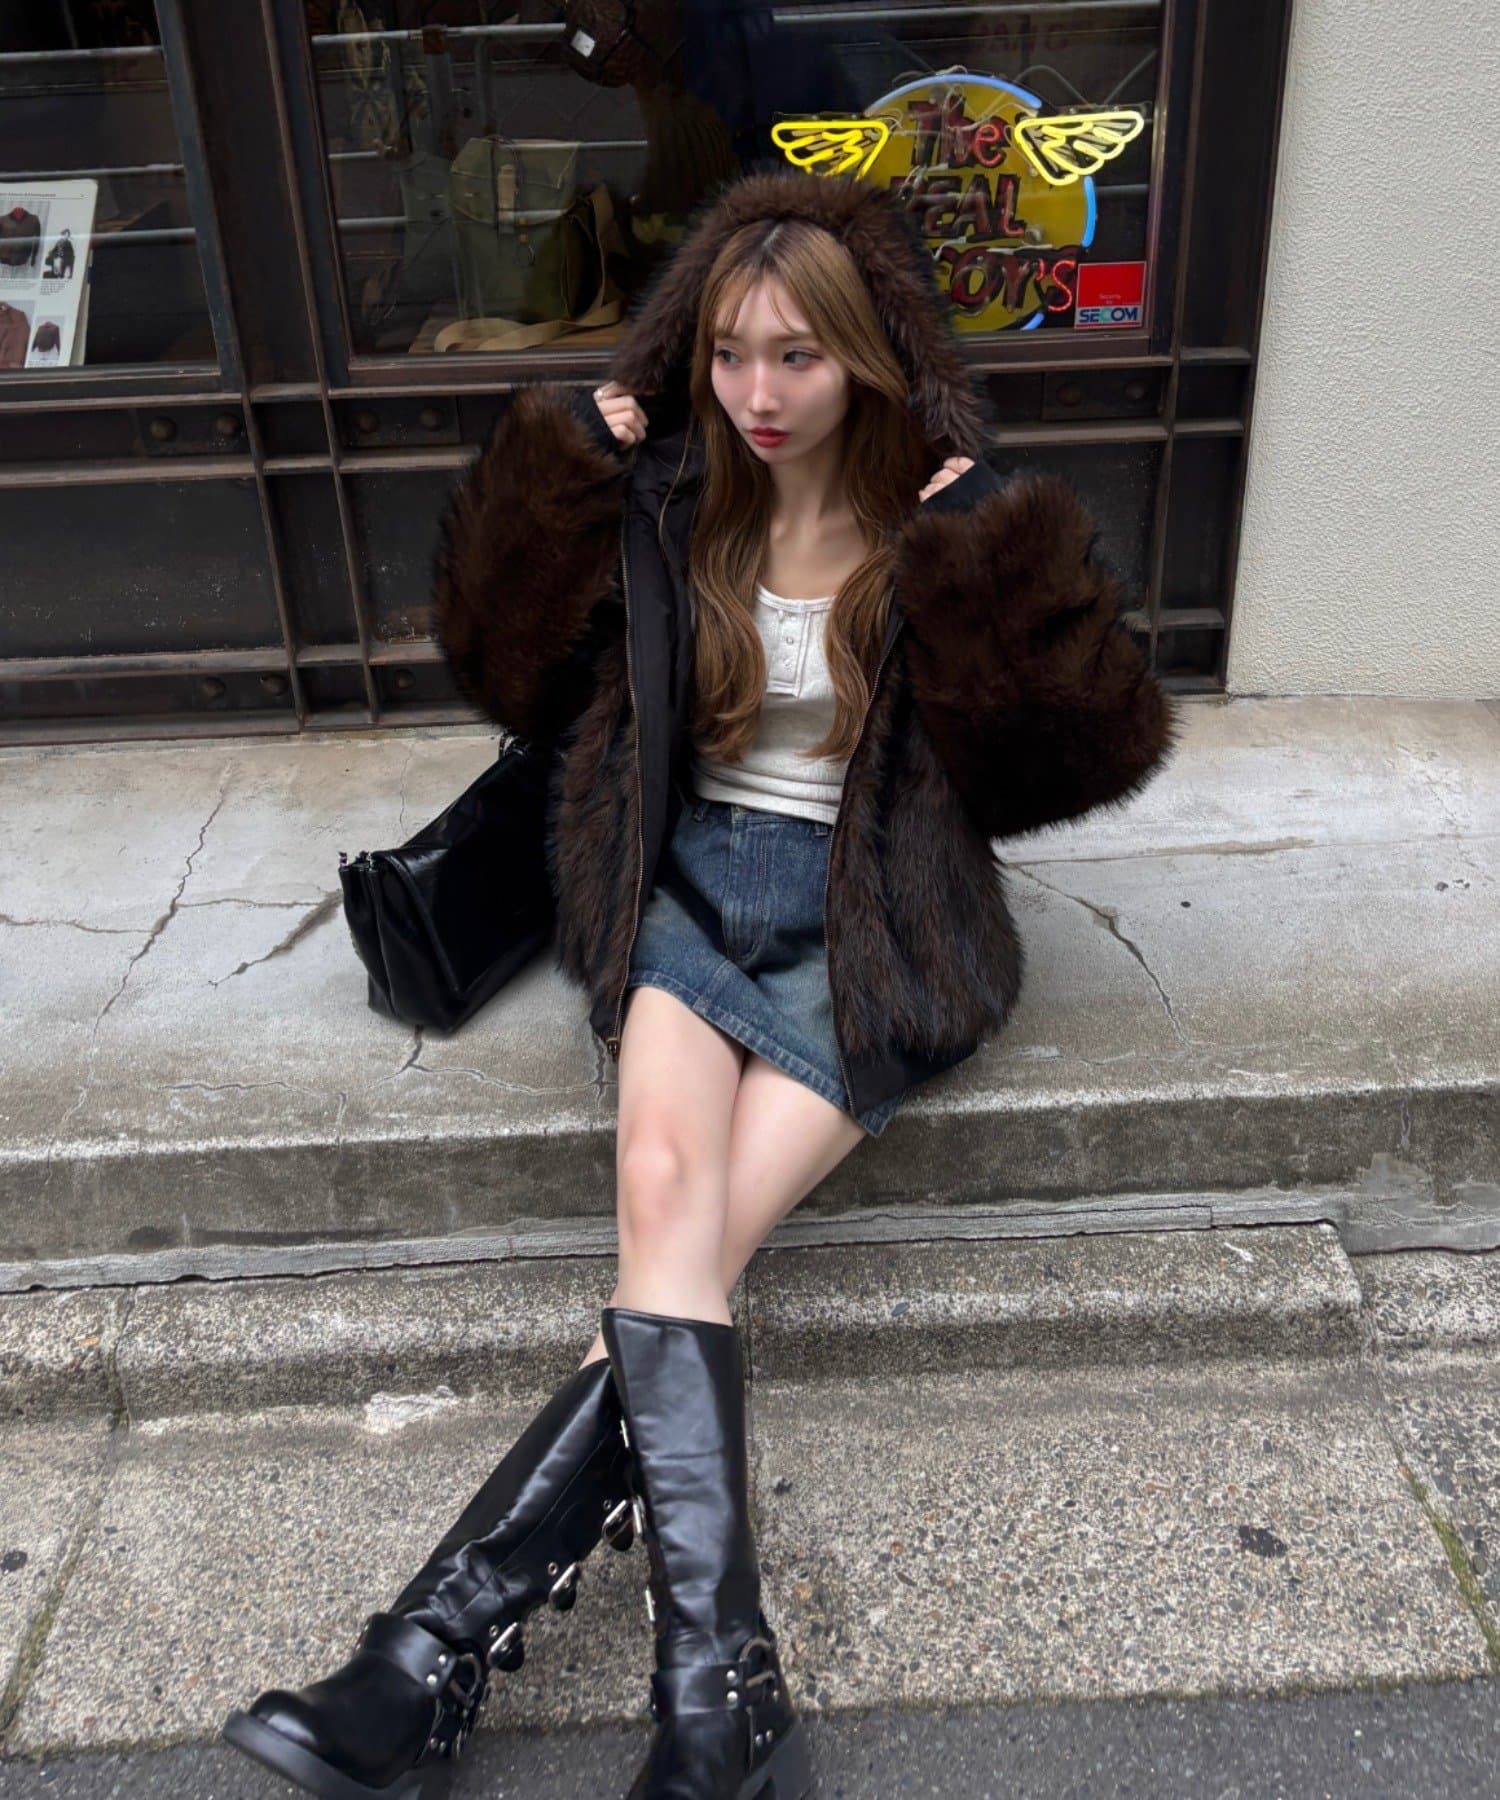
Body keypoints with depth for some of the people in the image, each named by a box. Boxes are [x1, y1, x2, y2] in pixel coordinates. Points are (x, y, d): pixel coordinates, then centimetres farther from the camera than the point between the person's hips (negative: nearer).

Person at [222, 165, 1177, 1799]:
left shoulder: (955, 521, -1)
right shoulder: (665, 499, 7)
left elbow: (1086, 759, -5)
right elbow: (523, 673, 10)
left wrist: (1003, 583, -17)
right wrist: (562, 478, 0)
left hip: (871, 912, -2)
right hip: (691, 877, 2)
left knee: (689, 1238, -23)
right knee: (667, 1185, -27)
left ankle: (449, 1638, -18)